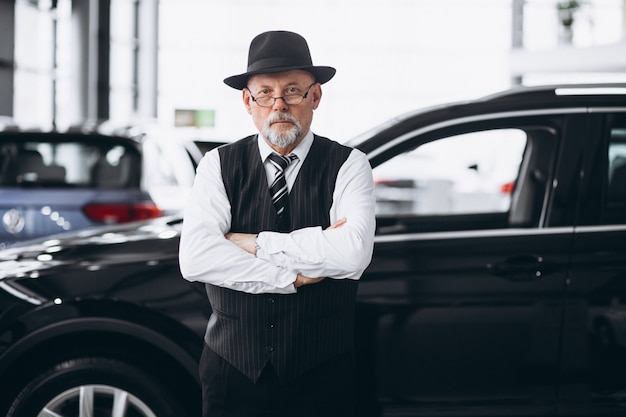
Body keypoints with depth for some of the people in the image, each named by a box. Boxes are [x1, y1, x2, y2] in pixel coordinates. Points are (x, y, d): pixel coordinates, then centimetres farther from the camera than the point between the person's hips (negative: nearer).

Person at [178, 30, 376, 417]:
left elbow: (354, 254, -21)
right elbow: (195, 258, -15)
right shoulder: (219, 166, 1)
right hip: (233, 371, 1)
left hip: (321, 375, -1)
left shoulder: (348, 166, -3)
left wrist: (254, 244, -15)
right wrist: (294, 276, -17)